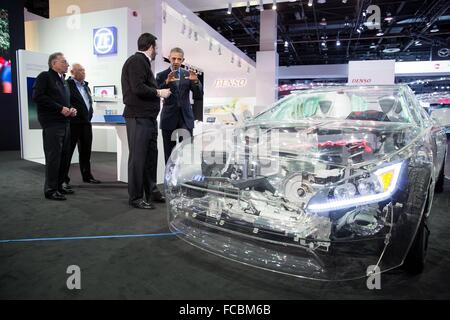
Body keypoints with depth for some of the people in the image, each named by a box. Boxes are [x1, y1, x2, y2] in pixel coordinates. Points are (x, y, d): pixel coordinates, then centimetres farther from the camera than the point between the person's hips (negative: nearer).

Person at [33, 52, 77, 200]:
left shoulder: (63, 80, 22)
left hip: (65, 123, 8)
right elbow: (37, 97, -14)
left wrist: (71, 109, 8)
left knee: (64, 156, 9)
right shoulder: (44, 76, -3)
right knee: (53, 156, -7)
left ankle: (59, 185, 19)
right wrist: (61, 108, -17)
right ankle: (50, 189, 1)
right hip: (52, 123, -8)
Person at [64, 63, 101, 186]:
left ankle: (87, 176, 22)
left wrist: (90, 114, 14)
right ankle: (64, 179, 5)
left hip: (86, 123, 7)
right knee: (68, 151, -1)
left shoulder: (86, 86, 18)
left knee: (86, 151, 12)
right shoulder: (67, 84, -6)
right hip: (73, 124, -7)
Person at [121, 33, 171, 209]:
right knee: (137, 157, -5)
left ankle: (151, 192, 25)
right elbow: (138, 88, -20)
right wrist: (158, 92, -9)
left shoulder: (143, 62, 22)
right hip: (138, 117, -10)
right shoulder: (136, 61, -9)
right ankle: (135, 197, 4)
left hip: (148, 117, 10)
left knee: (150, 156, 14)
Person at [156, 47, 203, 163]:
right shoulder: (162, 75, 5)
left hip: (185, 118, 1)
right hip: (169, 119, -1)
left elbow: (199, 94, 3)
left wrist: (195, 81, -16)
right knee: (169, 153, 4)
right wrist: (166, 82, -24)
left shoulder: (188, 75, 10)